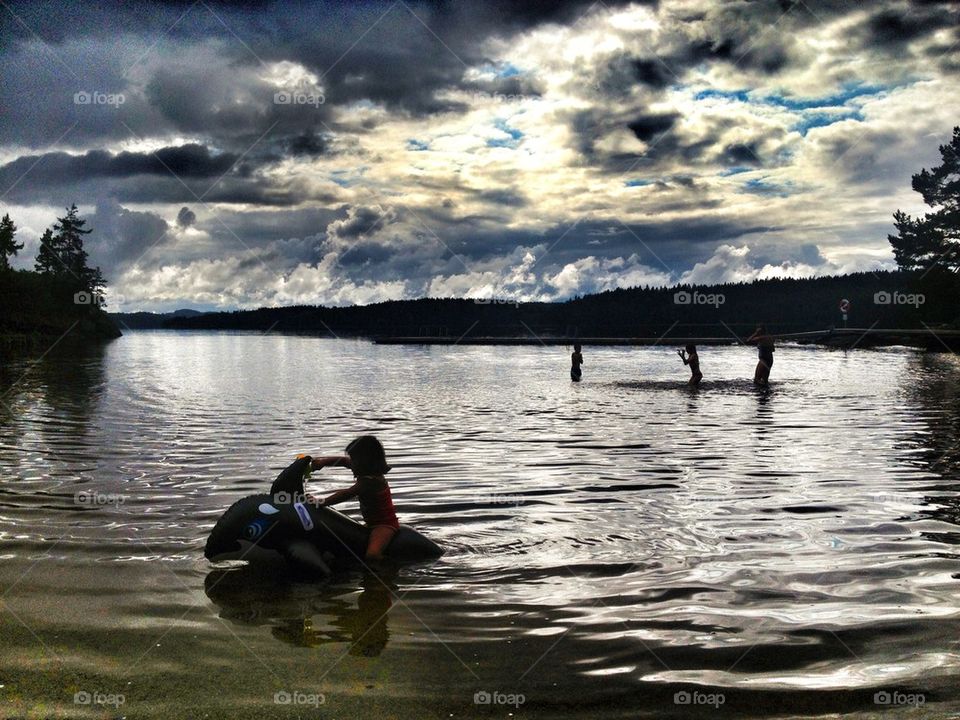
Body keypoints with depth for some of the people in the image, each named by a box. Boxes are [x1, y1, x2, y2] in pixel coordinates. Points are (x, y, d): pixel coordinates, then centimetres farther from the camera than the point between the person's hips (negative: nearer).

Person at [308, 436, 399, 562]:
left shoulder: (371, 481, -25)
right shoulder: (368, 471, 3)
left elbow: (345, 495, -25)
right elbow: (343, 460, 9)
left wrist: (320, 502, -21)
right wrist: (323, 461, -8)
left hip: (385, 524, -11)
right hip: (372, 522, 11)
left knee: (372, 554, -33)